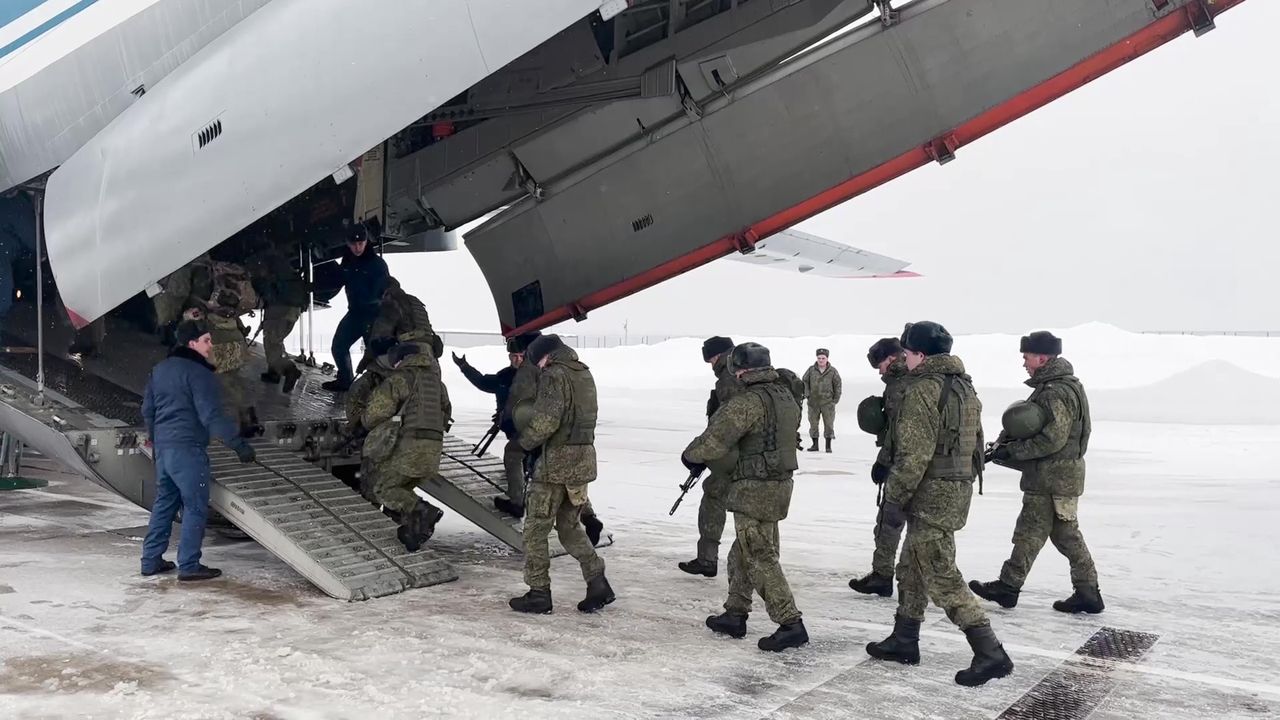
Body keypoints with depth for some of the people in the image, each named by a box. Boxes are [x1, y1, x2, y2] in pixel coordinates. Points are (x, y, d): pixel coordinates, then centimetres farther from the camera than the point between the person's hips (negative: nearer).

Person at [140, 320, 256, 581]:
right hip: (187, 449, -9)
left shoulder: (160, 369, 14)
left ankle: (151, 560, 22)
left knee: (164, 502, 18)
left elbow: (147, 409, 23)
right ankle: (189, 565, 0)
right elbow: (212, 415, -21)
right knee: (195, 506, -2)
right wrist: (239, 444, -19)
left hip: (162, 447, 9)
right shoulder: (197, 372, -14)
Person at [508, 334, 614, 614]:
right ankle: (598, 583, 12)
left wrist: (525, 442, -5)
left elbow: (545, 421, -21)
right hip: (583, 460, 8)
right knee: (569, 526, 19)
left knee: (536, 529, 4)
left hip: (556, 462, -8)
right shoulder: (584, 373, 13)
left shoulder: (555, 375, -13)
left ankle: (539, 593, 8)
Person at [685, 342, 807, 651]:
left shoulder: (748, 401, -19)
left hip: (755, 490, -9)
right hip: (780, 484, 9)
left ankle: (791, 624, -2)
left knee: (760, 559, -2)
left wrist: (690, 456, 0)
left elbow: (714, 440, -22)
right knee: (742, 554, 19)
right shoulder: (787, 397, 9)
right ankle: (735, 614, 27)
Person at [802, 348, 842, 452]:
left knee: (829, 424, 0)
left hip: (828, 402, -2)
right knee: (813, 424, 5)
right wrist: (807, 394, 0)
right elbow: (805, 381, 10)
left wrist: (836, 400, 1)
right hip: (813, 402, 2)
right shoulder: (811, 369, 0)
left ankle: (828, 446, 7)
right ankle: (815, 445, 15)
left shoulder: (833, 371, -3)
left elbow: (838, 386, 4)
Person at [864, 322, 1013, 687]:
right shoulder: (964, 386, 13)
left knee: (941, 577, -4)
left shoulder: (924, 388, -17)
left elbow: (913, 453, -21)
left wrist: (894, 499, -16)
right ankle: (904, 641, 29)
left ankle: (990, 653, -4)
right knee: (911, 567, 19)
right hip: (959, 486, 10)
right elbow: (972, 443, 18)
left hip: (931, 493, -10)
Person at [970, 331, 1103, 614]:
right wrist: (1005, 441, -1)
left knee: (1030, 532, 0)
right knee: (1065, 533, 14)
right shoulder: (1050, 386, 14)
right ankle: (1087, 593, 19)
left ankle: (1008, 587, 10)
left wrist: (1012, 451, -19)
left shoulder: (1056, 393, -20)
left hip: (1051, 477, -10)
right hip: (1063, 475, 10)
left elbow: (1052, 439, -24)